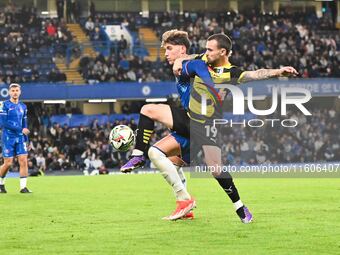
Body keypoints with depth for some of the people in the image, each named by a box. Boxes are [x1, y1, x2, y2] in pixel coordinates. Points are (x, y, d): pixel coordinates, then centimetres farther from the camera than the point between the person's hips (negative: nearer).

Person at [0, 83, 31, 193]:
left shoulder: (23, 107, 11)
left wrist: (26, 139, 12)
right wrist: (21, 129, -16)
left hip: (20, 138, 4)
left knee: (23, 161, -7)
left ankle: (23, 187, -5)